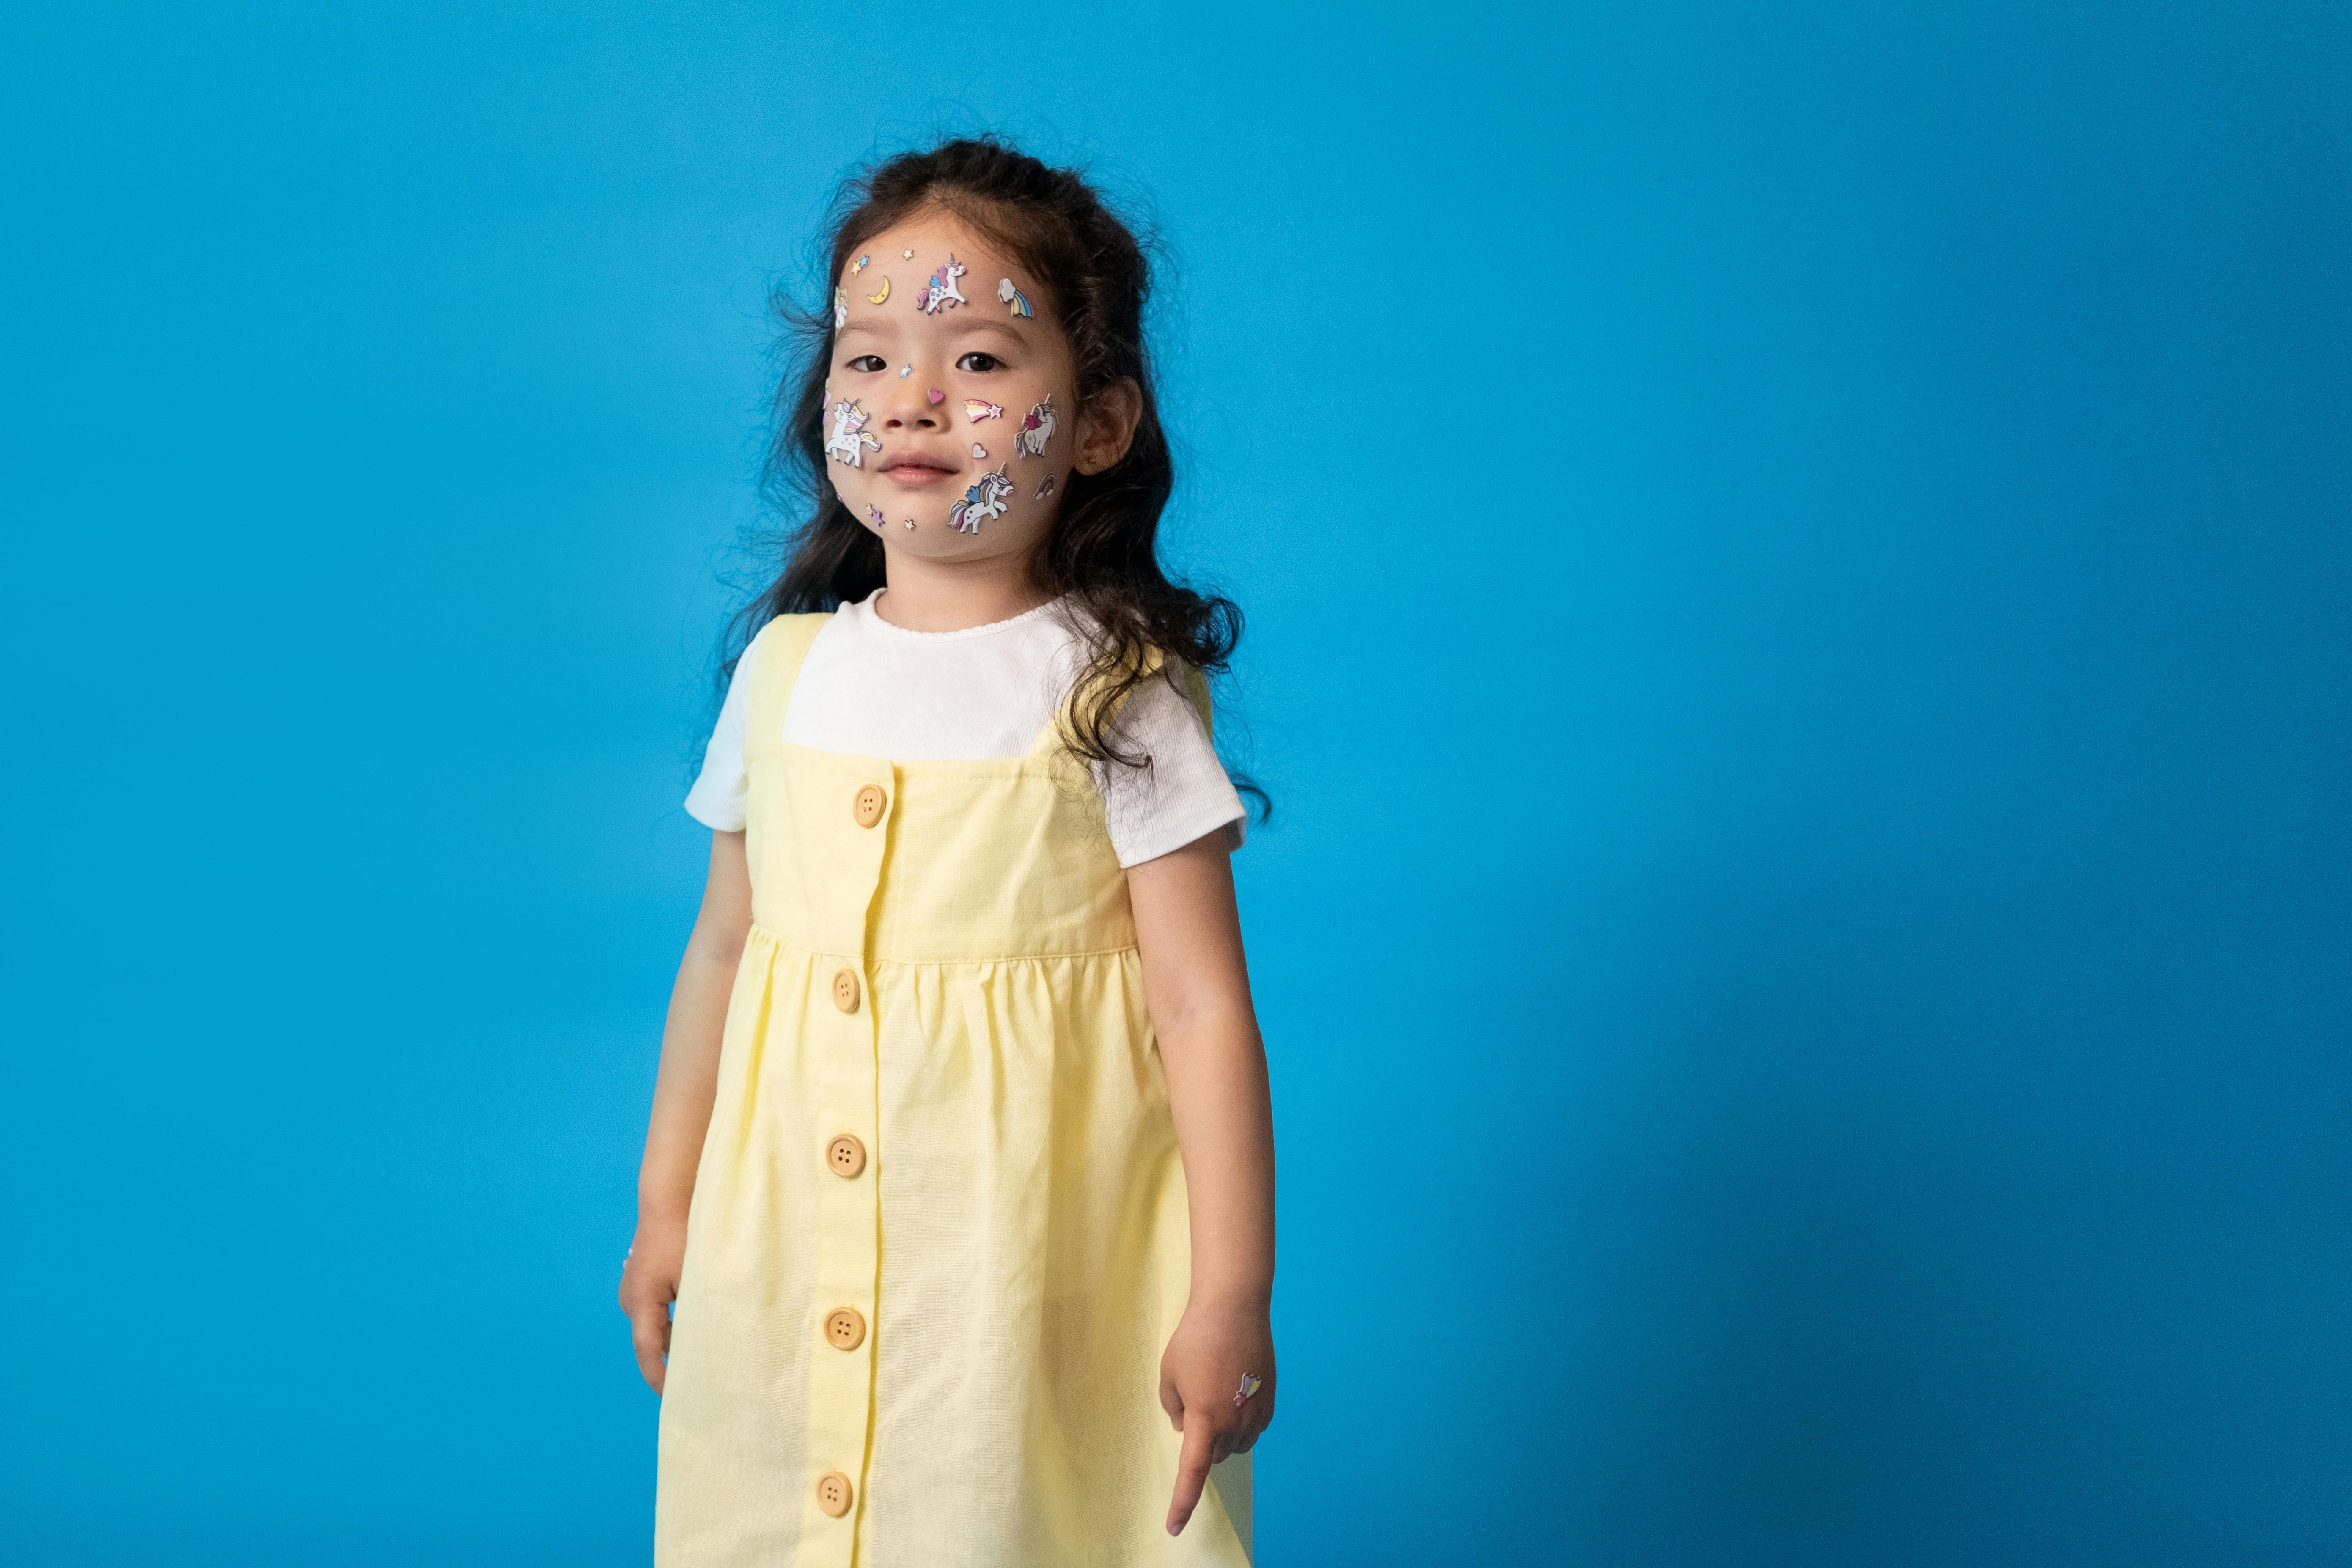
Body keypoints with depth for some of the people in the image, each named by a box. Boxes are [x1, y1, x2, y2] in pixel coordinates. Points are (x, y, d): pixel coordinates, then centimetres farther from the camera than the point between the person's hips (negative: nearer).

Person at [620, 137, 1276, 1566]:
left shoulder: (1115, 695, -9)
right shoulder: (786, 671, 4)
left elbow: (1204, 1006, -10)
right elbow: (724, 948, 13)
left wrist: (1233, 1300, -12)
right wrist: (667, 1204, 18)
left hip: (1035, 1271, -4)